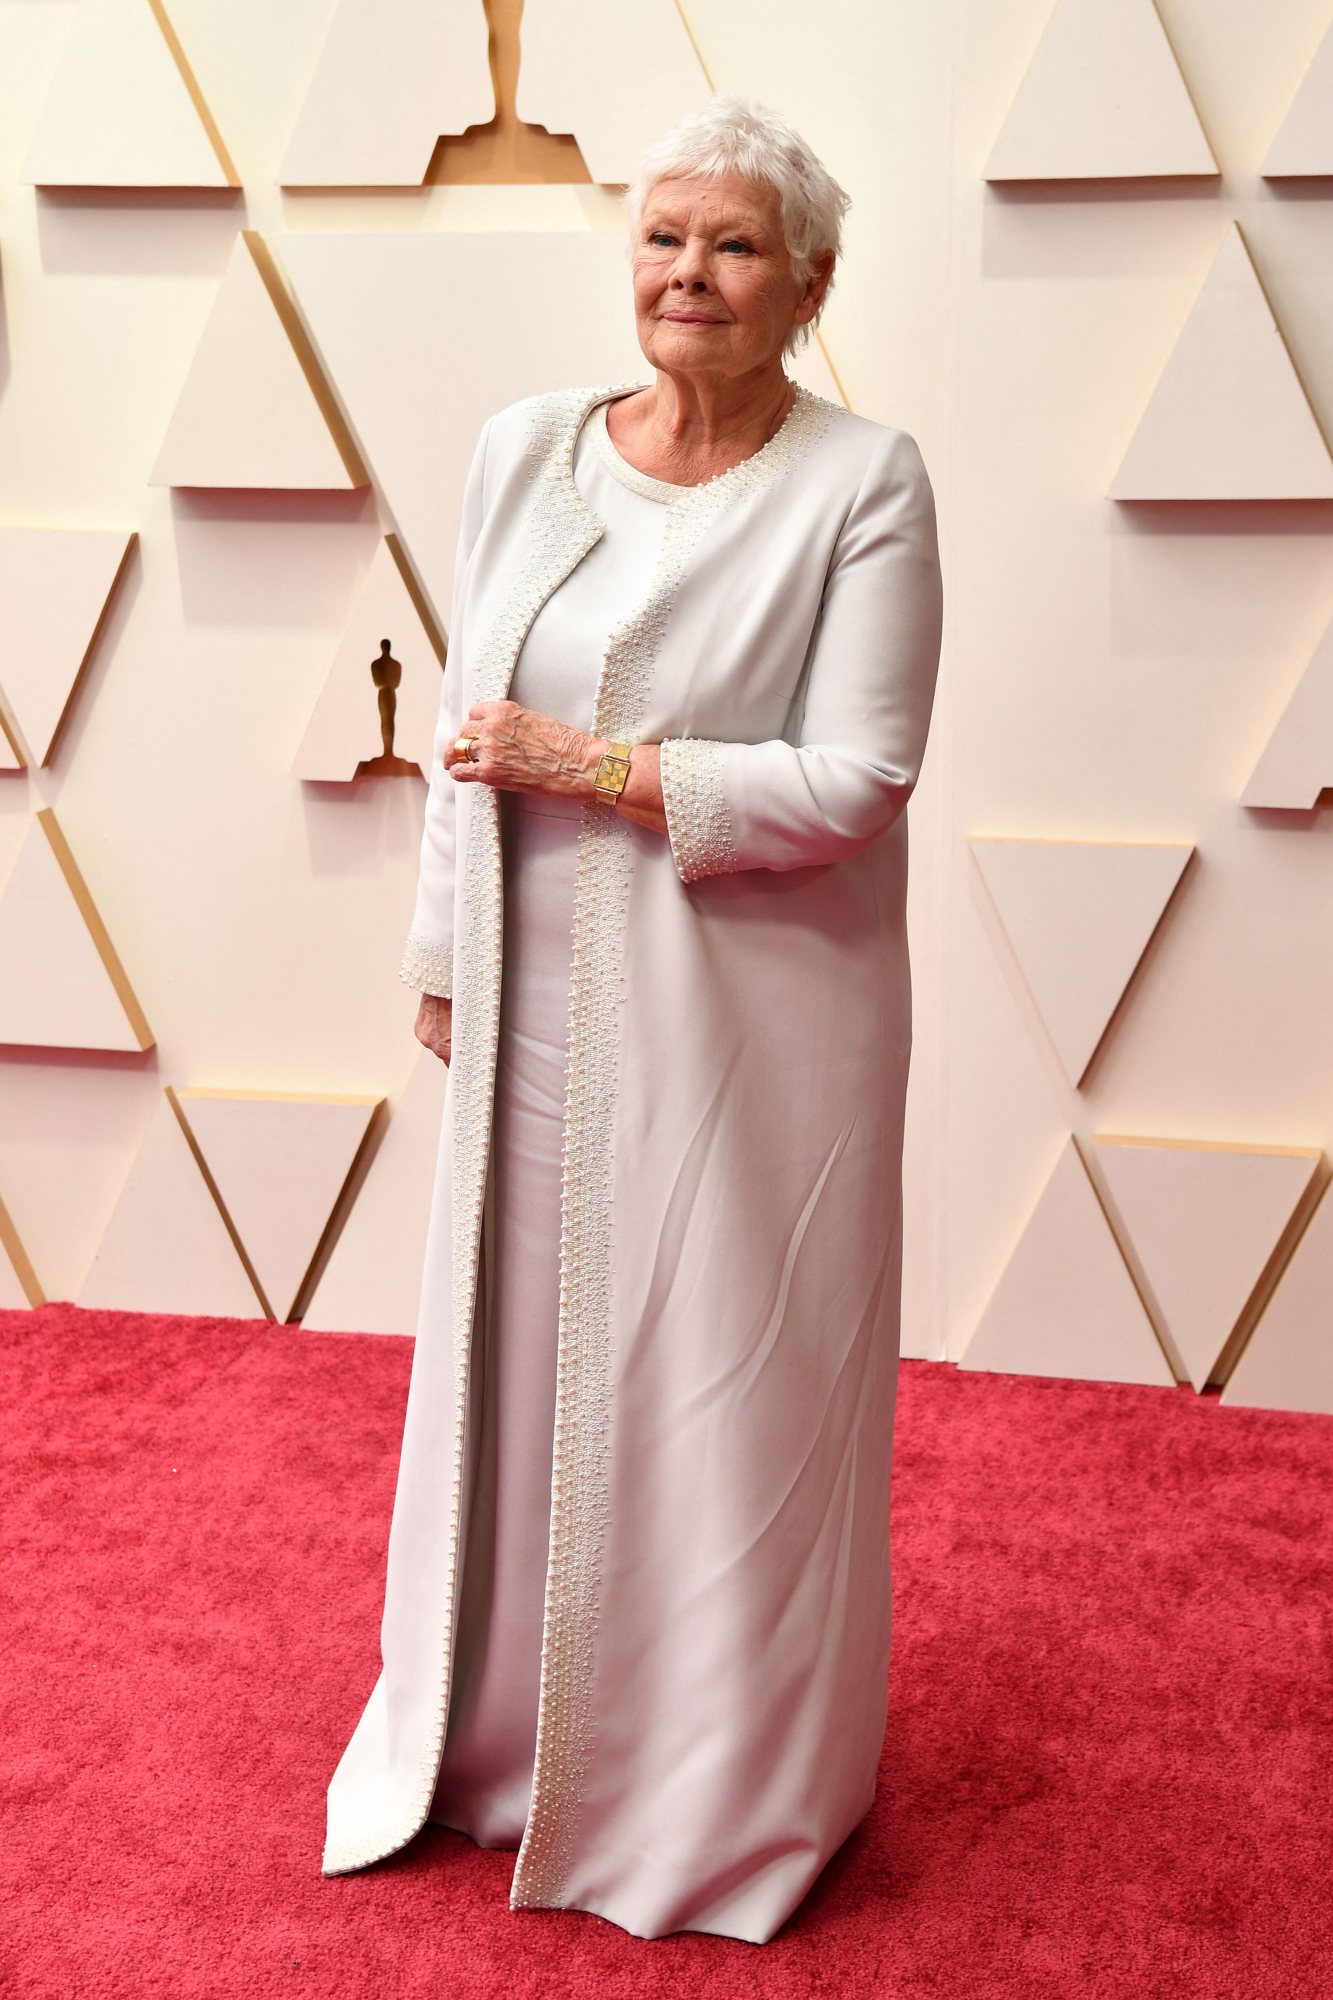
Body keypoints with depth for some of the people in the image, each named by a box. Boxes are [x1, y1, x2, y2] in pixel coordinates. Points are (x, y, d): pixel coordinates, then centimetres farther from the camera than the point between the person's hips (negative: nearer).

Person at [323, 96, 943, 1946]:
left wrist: (592, 768, -16)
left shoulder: (862, 483, -9)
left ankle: (735, 1795, 32)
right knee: (520, 1363, 15)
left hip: (752, 1018, -4)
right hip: (540, 1012, 4)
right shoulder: (524, 452, 5)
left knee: (733, 1390, 8)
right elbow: (469, 729, 10)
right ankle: (504, 1731, 40)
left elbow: (852, 781, -16)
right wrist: (443, 954, 11)